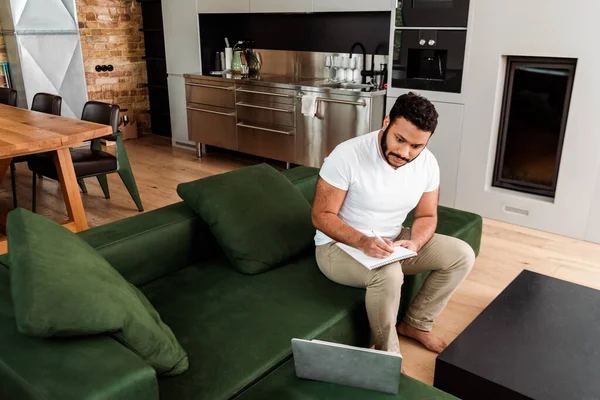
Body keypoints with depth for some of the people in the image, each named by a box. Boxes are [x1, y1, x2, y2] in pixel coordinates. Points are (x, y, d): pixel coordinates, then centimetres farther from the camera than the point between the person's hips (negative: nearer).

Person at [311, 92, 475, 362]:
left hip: (391, 241, 6)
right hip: (338, 245, -6)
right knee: (387, 274, -36)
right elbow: (321, 215, -21)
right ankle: (388, 356, -9)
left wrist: (414, 243, -22)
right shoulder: (347, 155, -25)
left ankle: (415, 323, 13)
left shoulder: (428, 163, -9)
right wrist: (362, 241, -37)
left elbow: (426, 216, 1)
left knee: (462, 255, -4)